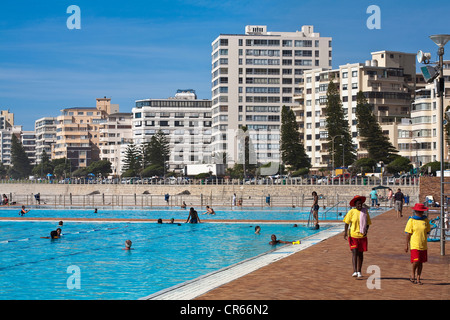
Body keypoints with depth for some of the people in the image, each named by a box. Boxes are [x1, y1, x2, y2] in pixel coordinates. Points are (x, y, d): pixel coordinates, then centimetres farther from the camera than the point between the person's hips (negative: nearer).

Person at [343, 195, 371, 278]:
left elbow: (368, 223, 10)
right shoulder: (351, 212, -5)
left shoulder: (365, 211, 4)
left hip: (362, 236, 3)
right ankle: (355, 271, -16)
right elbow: (347, 222, -3)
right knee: (354, 253, -11)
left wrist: (366, 230, -8)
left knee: (360, 253, 9)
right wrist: (345, 232, -15)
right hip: (353, 235, -3)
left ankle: (359, 271, 20)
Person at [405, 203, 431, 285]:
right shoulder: (411, 220, -4)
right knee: (416, 261, -13)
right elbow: (408, 234, -4)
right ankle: (412, 275, 10)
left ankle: (418, 278, 15)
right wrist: (407, 245, -5)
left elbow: (427, 231, 16)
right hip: (414, 245, -4)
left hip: (423, 245, 4)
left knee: (421, 262, 6)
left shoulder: (425, 220, 6)